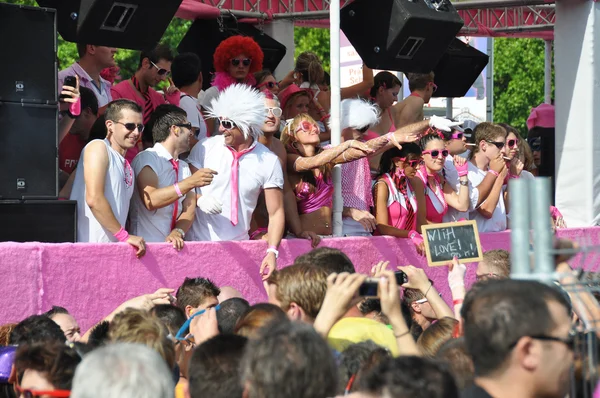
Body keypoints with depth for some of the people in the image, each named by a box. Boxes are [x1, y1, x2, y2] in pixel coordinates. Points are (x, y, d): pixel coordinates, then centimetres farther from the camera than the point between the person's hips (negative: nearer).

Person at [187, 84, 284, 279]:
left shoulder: (268, 161, -2)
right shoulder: (206, 148, 0)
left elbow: (276, 212, -1)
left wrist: (272, 251, -14)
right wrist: (199, 200, -17)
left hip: (238, 247, 0)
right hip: (199, 242, 0)